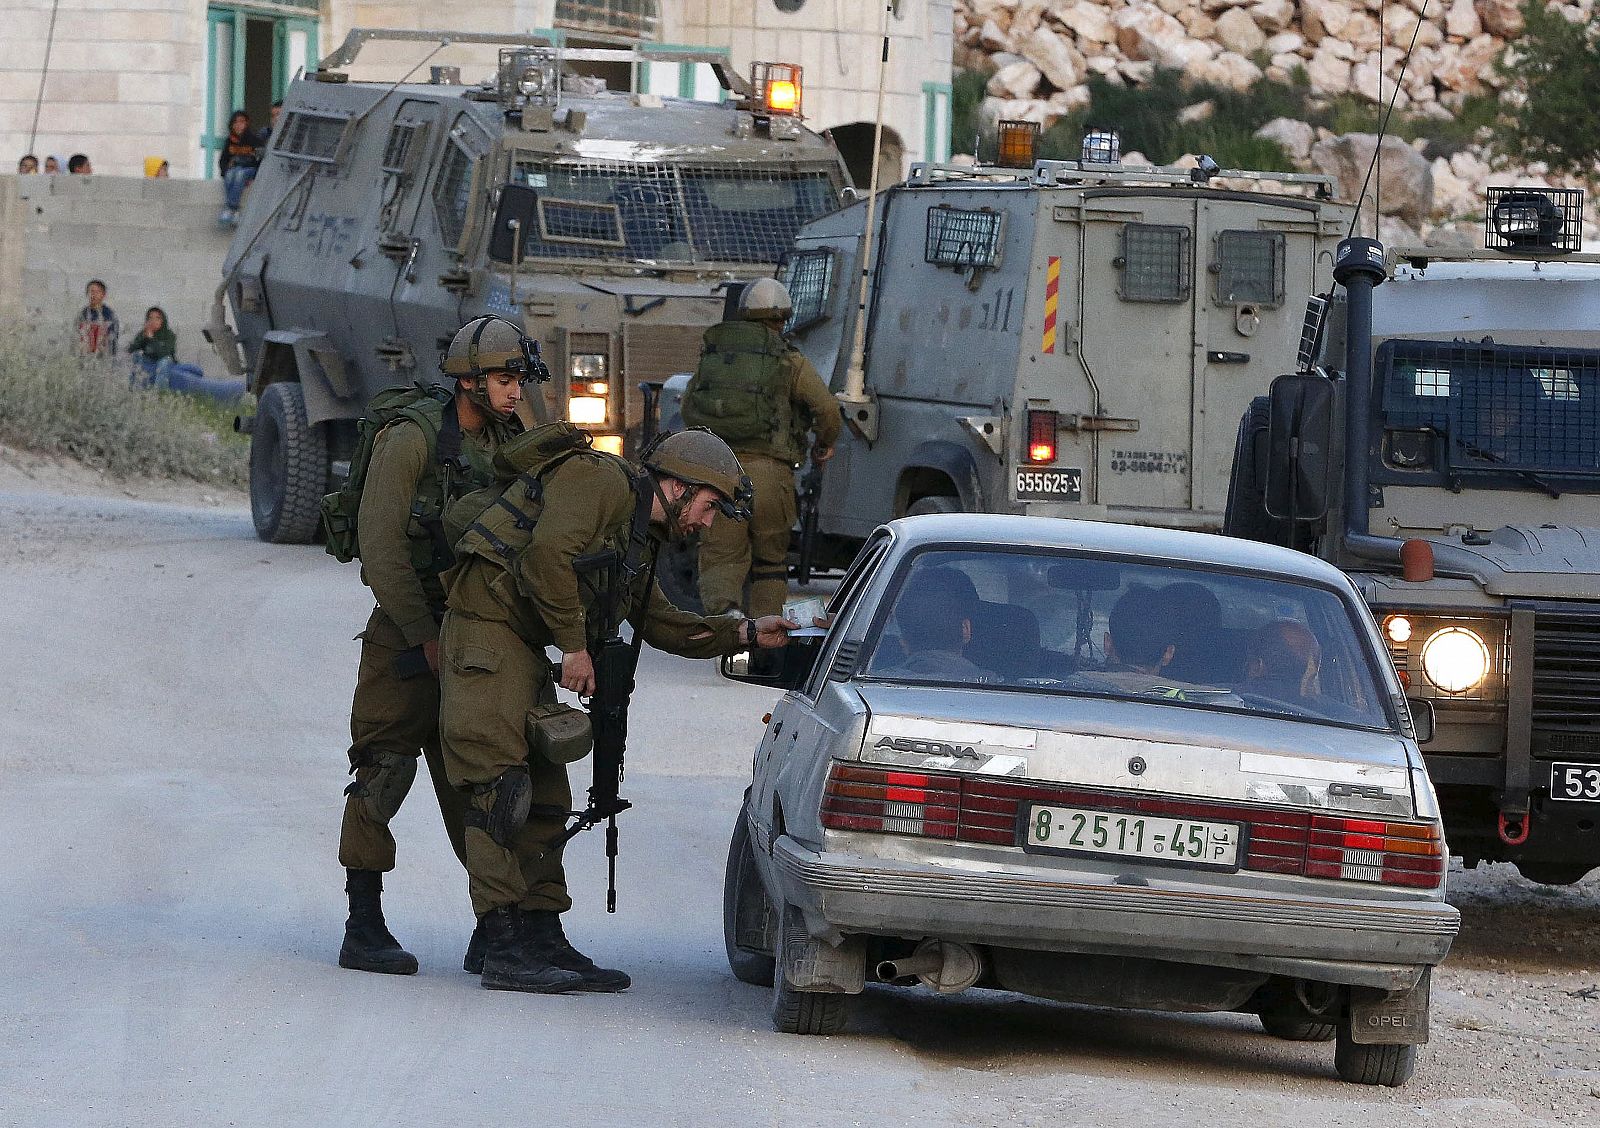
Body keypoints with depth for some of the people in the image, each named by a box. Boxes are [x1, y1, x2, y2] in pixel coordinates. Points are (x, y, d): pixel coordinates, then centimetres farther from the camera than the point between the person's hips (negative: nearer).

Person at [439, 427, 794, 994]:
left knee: (544, 797, 9)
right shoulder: (602, 481, -10)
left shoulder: (641, 538, 21)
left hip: (524, 651, 11)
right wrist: (575, 645, -17)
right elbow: (547, 556, -23)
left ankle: (540, 937, 14)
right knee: (501, 790, -15)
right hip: (487, 626, -11)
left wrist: (746, 632, 19)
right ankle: (503, 947, -19)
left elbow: (662, 624, 28)